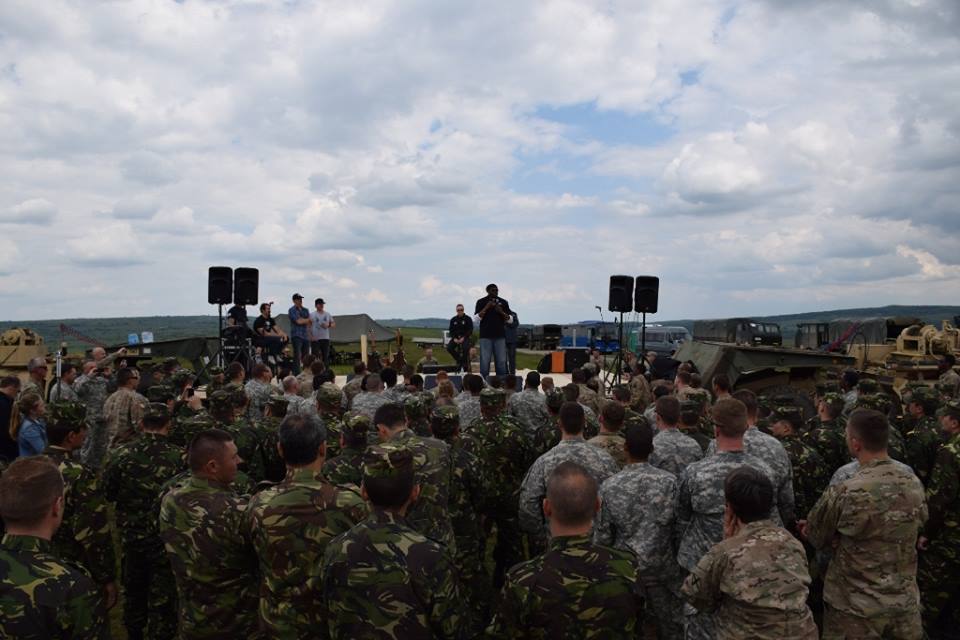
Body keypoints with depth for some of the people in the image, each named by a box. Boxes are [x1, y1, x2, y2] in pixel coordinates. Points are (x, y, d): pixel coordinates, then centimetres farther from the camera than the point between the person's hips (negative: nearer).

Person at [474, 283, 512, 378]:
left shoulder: (503, 302, 11)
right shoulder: (481, 302, 5)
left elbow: (510, 319, 9)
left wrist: (501, 312, -8)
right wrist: (486, 307, -12)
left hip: (500, 335, 2)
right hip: (485, 336, -2)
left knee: (501, 361, 1)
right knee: (485, 361, -5)